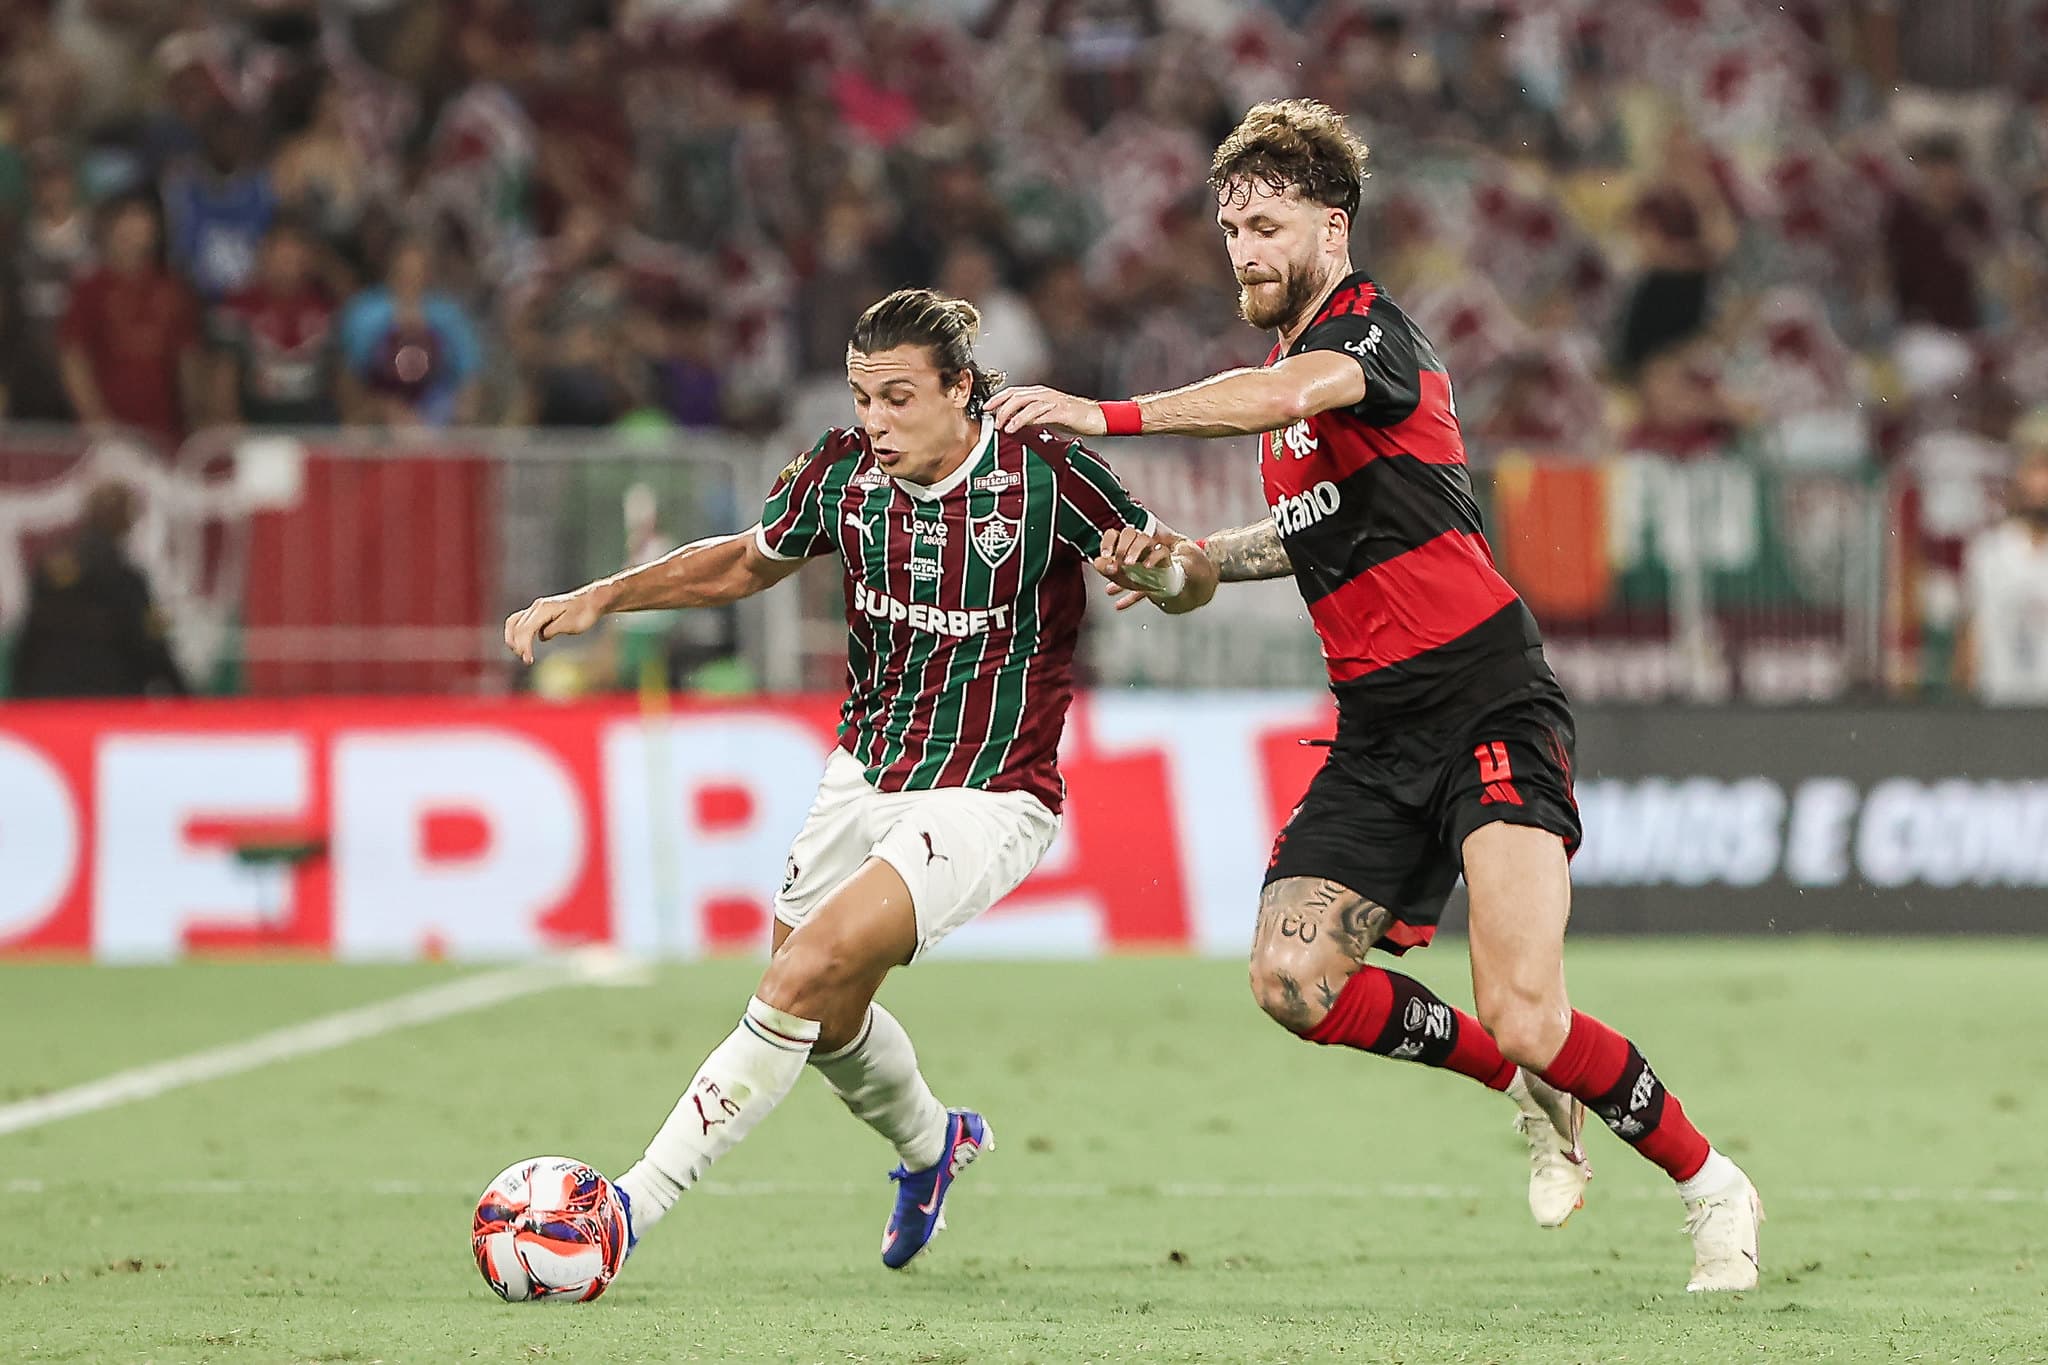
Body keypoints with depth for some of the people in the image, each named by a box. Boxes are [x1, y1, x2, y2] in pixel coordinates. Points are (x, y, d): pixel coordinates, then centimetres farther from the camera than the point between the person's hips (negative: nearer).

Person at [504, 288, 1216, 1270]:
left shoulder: (1044, 472, -18)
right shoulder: (844, 470, -5)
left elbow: (1193, 581, -7)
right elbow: (744, 563, 15)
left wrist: (1161, 564, -31)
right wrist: (598, 599, 5)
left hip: (984, 800, -6)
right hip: (864, 773, 6)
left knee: (806, 977, -22)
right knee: (823, 1018, 17)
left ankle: (637, 1202, -20)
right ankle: (930, 1144, 50)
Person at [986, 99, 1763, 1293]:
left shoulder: (1370, 328, -11)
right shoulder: (1288, 356, 18)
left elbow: (1294, 394, -35)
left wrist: (1108, 416, -41)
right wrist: (1192, 559, 17)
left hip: (1489, 710, -9)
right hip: (1380, 731, 9)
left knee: (1525, 1020, -20)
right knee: (1294, 982, -7)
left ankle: (1711, 1185, 4)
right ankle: (1534, 1093, 14)